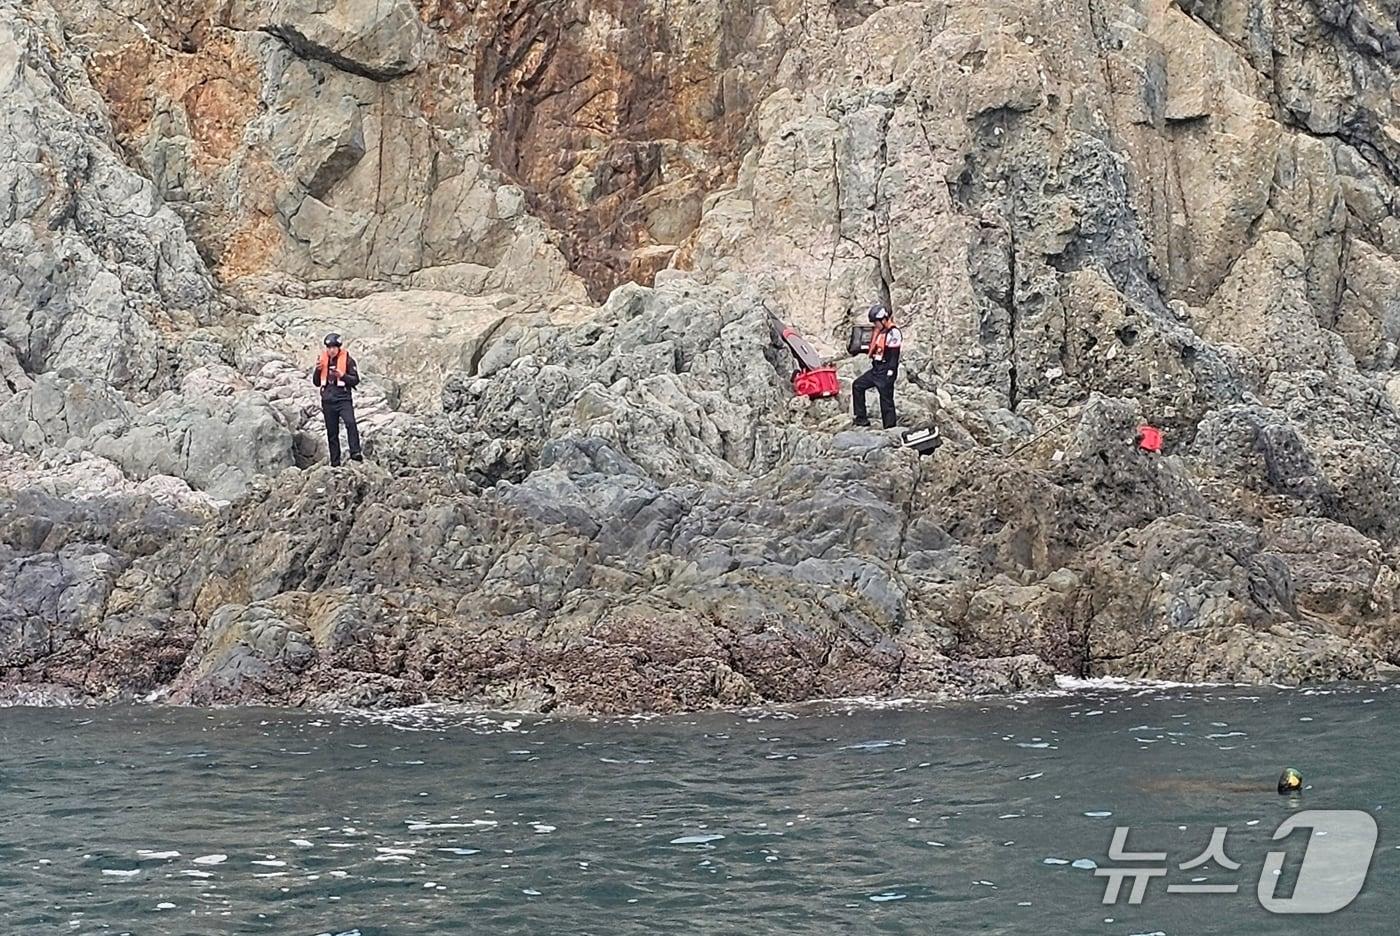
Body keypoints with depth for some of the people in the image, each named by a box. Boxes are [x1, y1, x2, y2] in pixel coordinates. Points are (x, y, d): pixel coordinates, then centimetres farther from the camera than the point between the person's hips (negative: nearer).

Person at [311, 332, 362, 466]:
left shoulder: (347, 359, -1)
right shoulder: (323, 360, 11)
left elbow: (356, 379, -3)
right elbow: (316, 382, 16)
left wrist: (342, 376, -19)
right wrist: (318, 370, -2)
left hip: (343, 399, -5)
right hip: (328, 401, 5)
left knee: (350, 423, -28)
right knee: (332, 432, 7)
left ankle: (355, 453, -32)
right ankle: (335, 462, 11)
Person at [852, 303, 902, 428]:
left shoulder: (893, 332, -16)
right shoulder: (879, 331, 12)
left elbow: (894, 355, -19)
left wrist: (890, 373, -21)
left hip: (885, 371, -10)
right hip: (875, 369, 10)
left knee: (886, 399, -4)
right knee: (858, 385, 9)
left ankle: (890, 428, 2)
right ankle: (861, 418, 11)